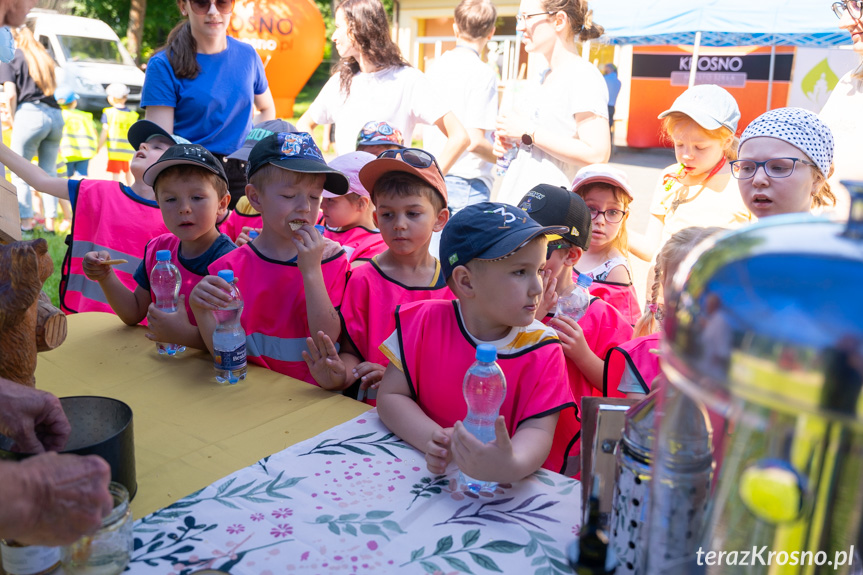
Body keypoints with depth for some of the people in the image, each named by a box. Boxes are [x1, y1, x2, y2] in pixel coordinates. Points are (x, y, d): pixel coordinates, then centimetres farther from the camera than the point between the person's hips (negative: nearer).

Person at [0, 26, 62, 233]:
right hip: (55, 115, 5)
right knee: (49, 172, 10)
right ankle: (50, 222, 8)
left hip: (30, 113, -5)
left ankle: (26, 222, 1)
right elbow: (53, 86, 15)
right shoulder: (44, 57, 21)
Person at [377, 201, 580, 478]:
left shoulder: (541, 349, -7)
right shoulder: (425, 320, -5)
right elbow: (390, 396, -3)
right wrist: (434, 441, -21)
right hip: (434, 474, 1)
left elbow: (537, 429, -15)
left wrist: (512, 466, -37)